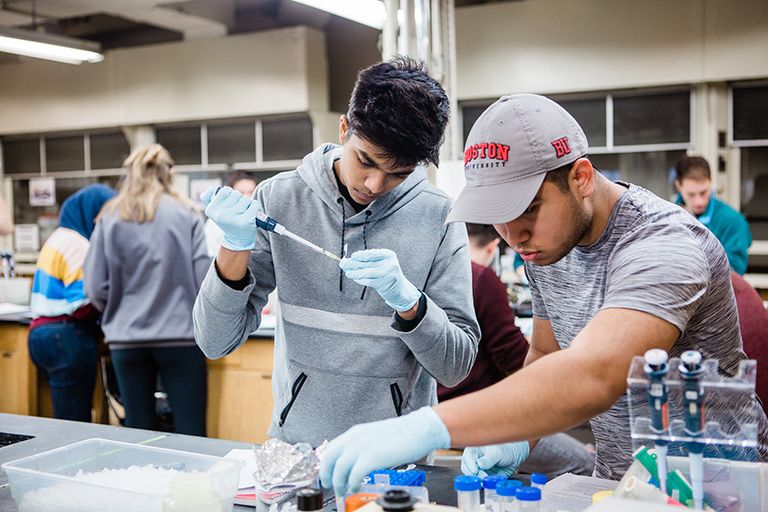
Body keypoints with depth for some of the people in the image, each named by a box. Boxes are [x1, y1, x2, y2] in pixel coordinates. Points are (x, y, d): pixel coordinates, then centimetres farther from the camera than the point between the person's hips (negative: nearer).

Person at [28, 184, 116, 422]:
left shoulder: (59, 238, 20)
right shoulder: (77, 244, -11)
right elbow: (83, 306, -18)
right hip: (68, 337, -10)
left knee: (65, 421, 11)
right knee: (75, 423, -7)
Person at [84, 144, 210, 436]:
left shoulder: (110, 218, 2)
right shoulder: (187, 214, -2)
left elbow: (96, 288, 0)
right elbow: (205, 280, -6)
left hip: (127, 340, 2)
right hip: (180, 336, -2)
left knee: (139, 434, 12)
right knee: (190, 434, 3)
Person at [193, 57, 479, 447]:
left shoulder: (438, 218, -5)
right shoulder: (280, 198, -3)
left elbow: (457, 368, -3)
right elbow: (215, 342, -2)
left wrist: (407, 301, -20)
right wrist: (236, 249, -17)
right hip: (294, 443, -1)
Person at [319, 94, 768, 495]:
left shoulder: (662, 245, -25)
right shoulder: (547, 243, 0)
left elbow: (593, 377, -40)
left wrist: (425, 429, -47)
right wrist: (519, 437, -8)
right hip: (615, 480, 6)